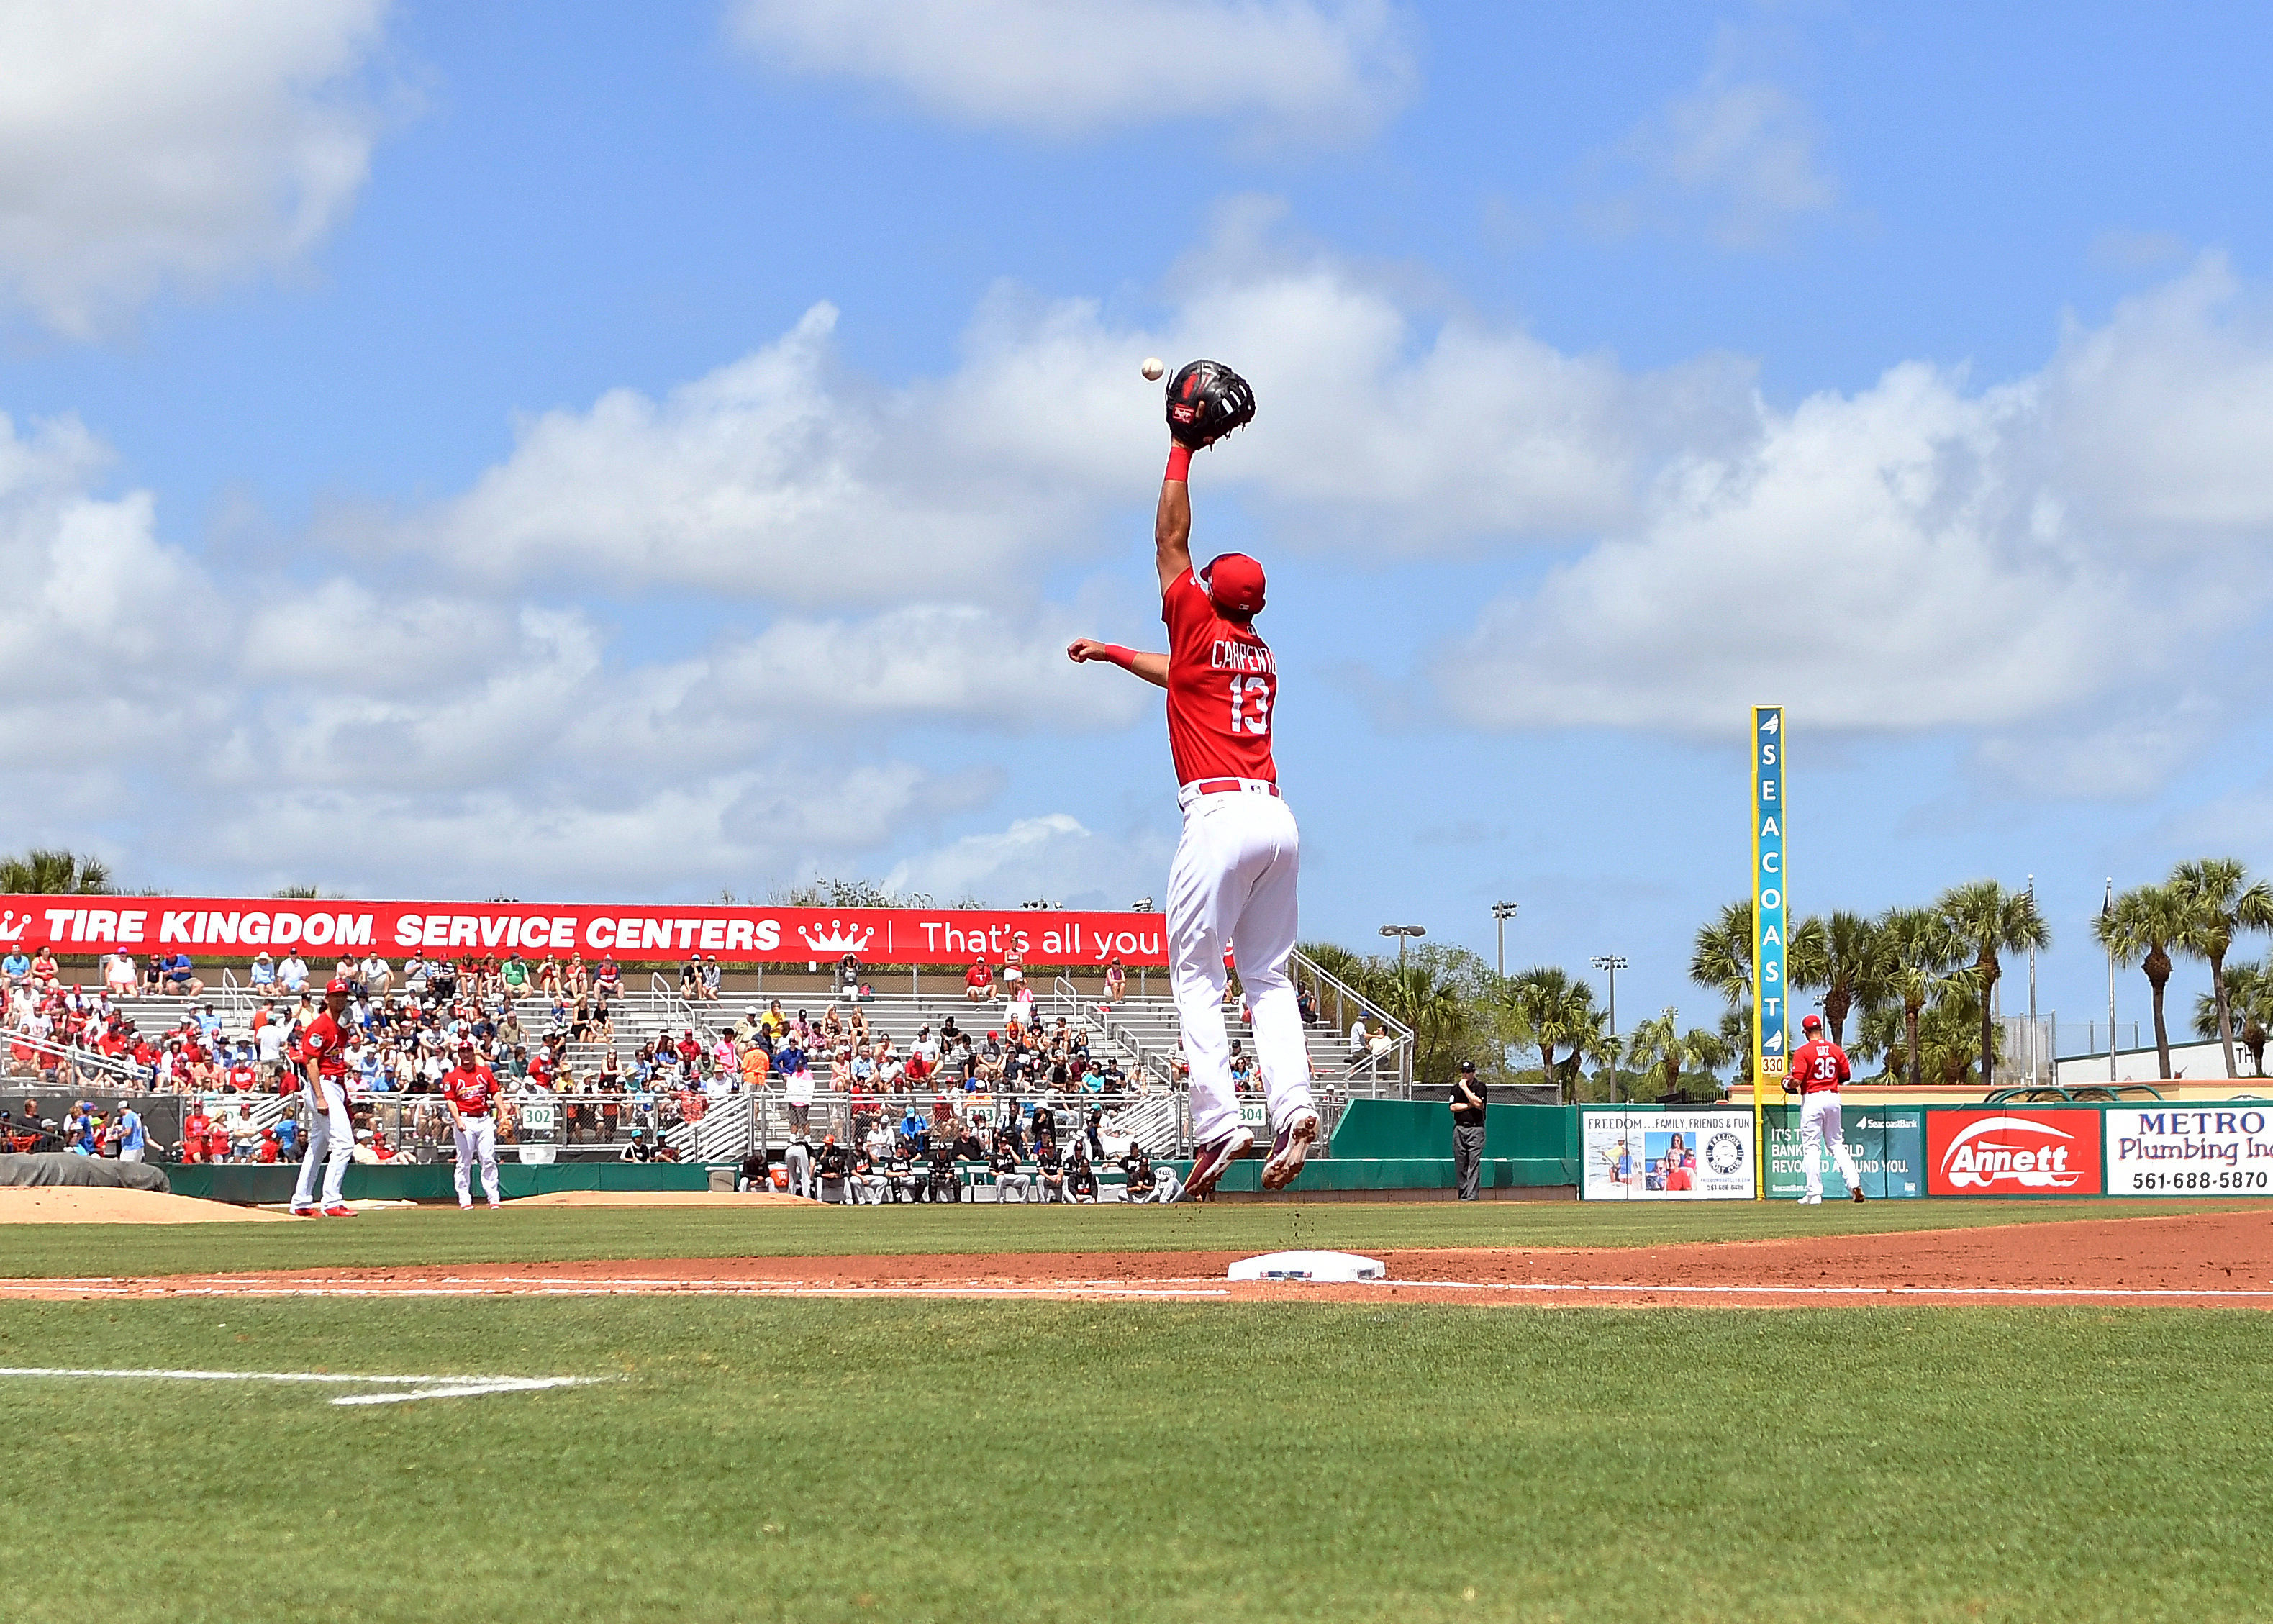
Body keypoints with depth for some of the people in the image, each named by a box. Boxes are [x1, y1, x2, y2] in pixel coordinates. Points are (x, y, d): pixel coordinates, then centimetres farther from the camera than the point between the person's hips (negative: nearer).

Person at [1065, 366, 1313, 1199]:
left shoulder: (1199, 626, 2)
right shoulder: (1261, 656, 21)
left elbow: (1169, 536, 7)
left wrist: (1183, 445, 14)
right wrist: (1113, 652, 45)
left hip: (1220, 817, -7)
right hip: (1279, 819, 7)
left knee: (1195, 975, -3)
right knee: (1268, 976, 10)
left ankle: (1219, 1122, -13)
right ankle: (1293, 1107, -7)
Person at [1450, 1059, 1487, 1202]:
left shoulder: (1480, 1087, 2)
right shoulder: (1456, 1088, 12)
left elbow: (1478, 1103, -15)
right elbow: (1453, 1107, 1)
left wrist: (1465, 1088, -10)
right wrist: (1470, 1105, -8)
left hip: (1475, 1129, -4)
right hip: (1459, 1129, 4)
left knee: (1474, 1163, -11)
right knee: (1460, 1164, 3)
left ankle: (1471, 1195, -15)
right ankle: (1463, 1194, 8)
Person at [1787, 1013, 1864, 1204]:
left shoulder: (1803, 1052, -10)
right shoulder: (1836, 1050, 5)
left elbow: (1796, 1080, -15)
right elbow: (1846, 1076, 10)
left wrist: (1788, 1084, 6)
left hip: (1812, 1098, -5)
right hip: (1833, 1097, 5)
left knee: (1811, 1147, -1)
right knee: (1836, 1144, 16)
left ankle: (1814, 1194, -4)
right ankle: (1854, 1183, 2)